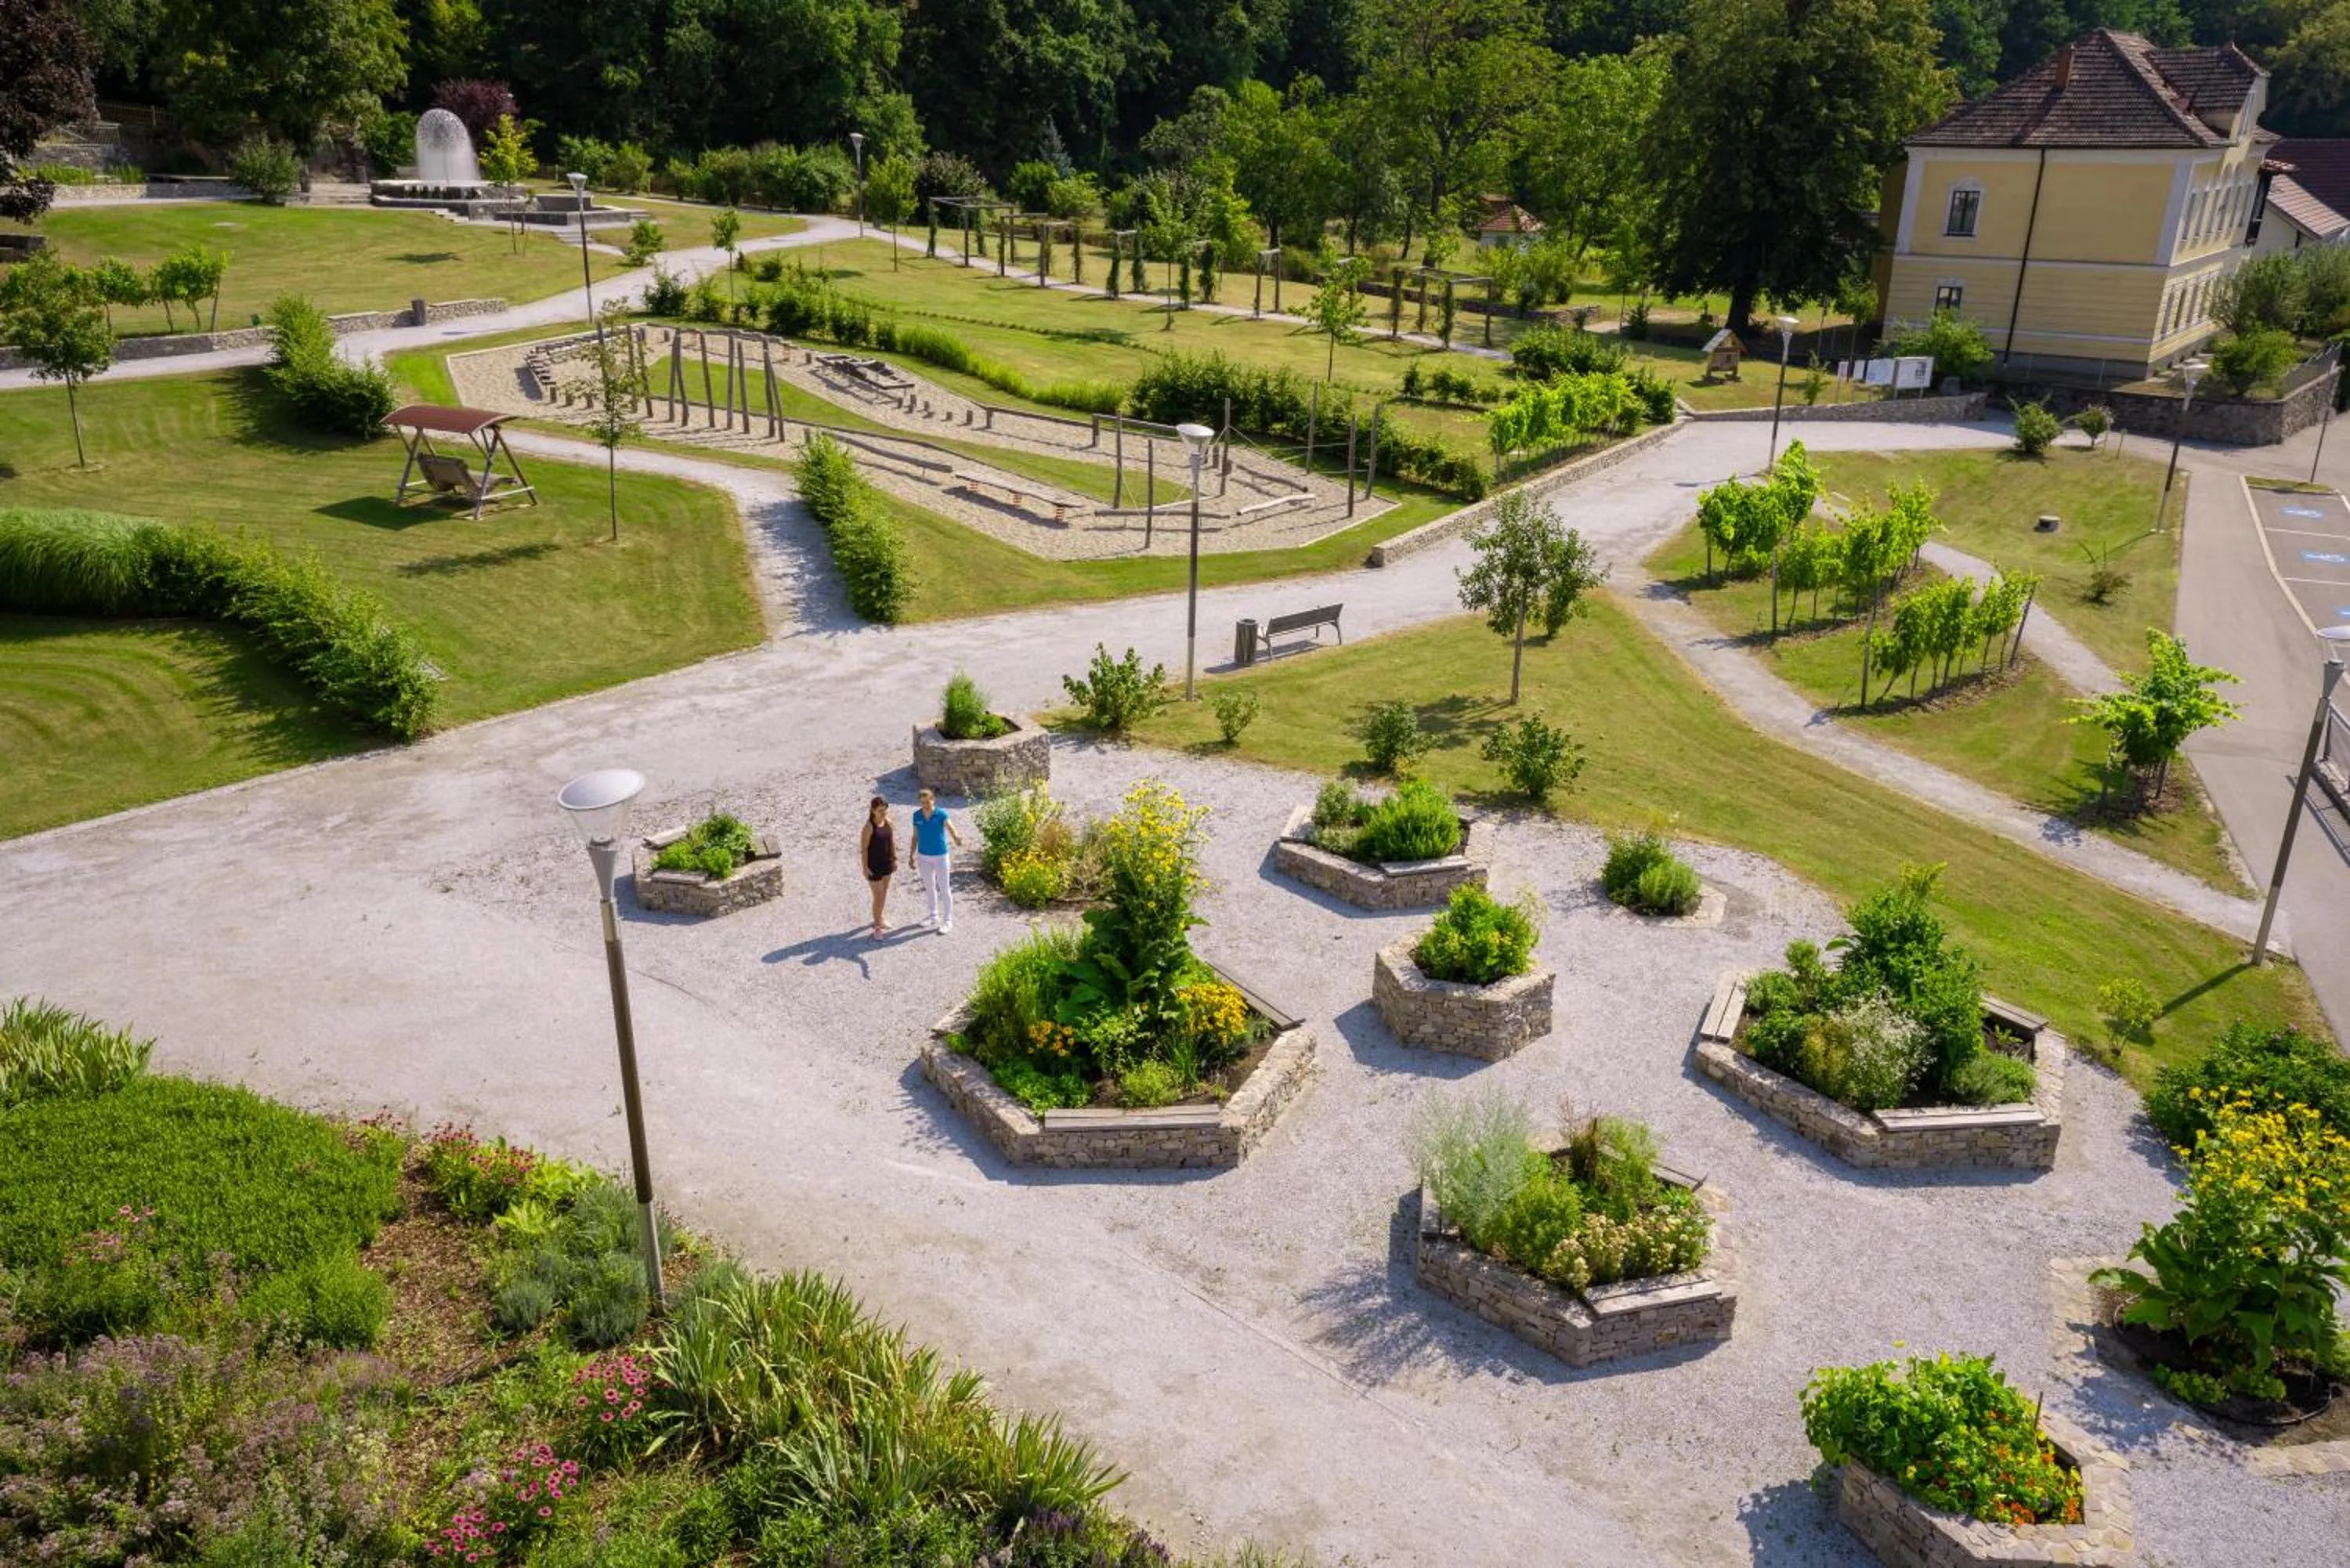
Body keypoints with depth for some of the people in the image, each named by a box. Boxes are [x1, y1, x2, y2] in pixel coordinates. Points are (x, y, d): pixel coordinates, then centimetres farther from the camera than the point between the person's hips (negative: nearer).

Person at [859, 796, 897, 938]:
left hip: (887, 864, 6)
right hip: (874, 866, -6)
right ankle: (877, 926, 9)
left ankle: (879, 918, 38)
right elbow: (864, 848, -17)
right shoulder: (869, 826, -19)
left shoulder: (888, 822, -1)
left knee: (884, 894, 19)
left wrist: (895, 859, 11)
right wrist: (865, 867, -18)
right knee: (879, 897, -3)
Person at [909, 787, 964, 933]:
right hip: (924, 856, 4)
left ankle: (948, 921, 10)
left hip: (940, 856, -4)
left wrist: (956, 839, -54)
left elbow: (950, 828, -31)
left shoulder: (941, 814, -16)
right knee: (929, 887, 17)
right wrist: (912, 856, 6)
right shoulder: (917, 815, -4)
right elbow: (915, 836, 5)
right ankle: (934, 917, 33)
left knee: (944, 889, 1)